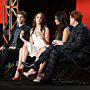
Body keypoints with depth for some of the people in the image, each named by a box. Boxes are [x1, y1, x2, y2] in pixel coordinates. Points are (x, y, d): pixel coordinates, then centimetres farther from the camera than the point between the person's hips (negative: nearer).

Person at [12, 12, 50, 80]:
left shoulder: (45, 29, 10)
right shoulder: (32, 30, 23)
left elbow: (47, 43, 2)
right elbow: (31, 43, 18)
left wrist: (42, 37, -15)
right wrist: (22, 38, 7)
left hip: (43, 48, -4)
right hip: (34, 49, 4)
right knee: (25, 46, -26)